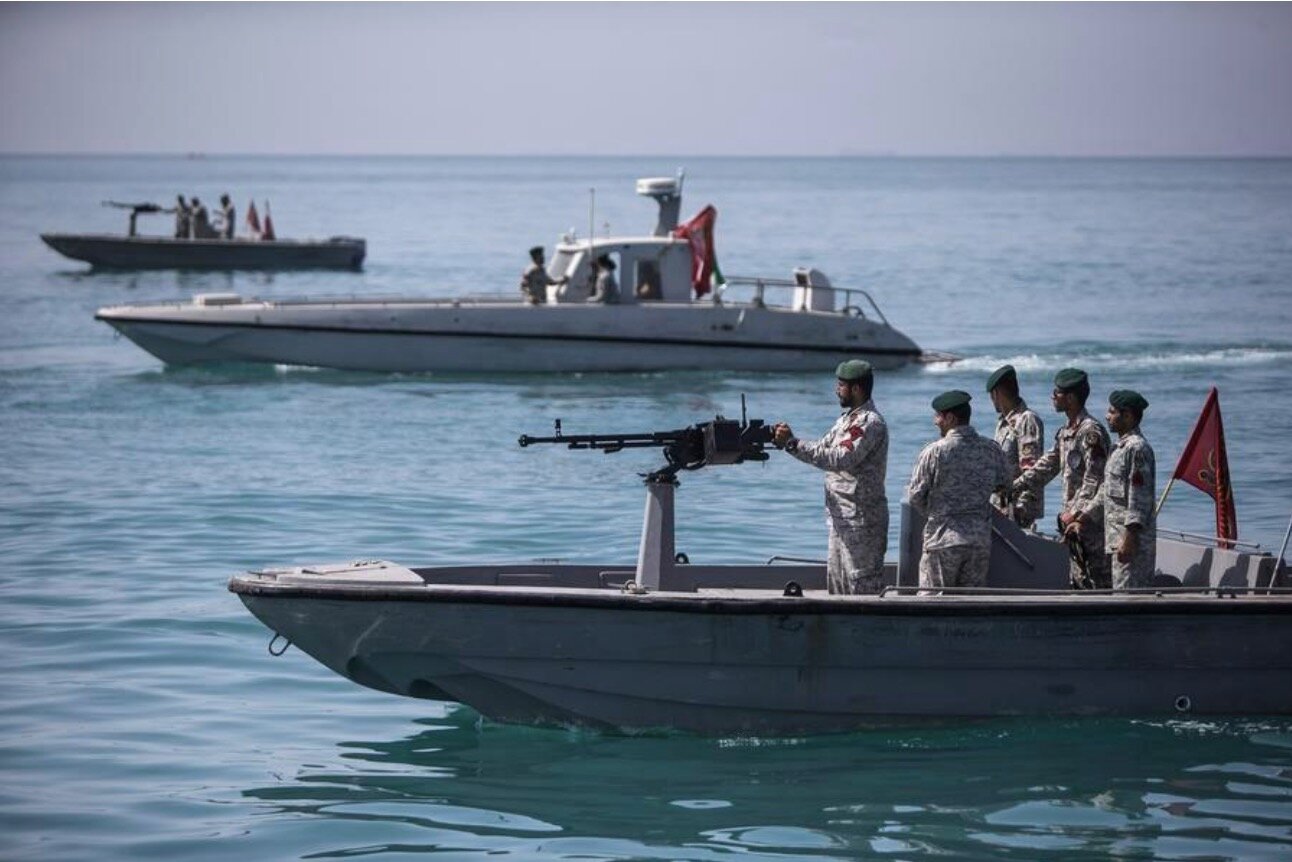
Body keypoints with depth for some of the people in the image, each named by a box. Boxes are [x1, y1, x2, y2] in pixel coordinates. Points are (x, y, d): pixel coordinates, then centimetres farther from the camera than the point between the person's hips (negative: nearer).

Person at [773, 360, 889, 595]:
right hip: (841, 518, 10)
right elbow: (822, 449, 16)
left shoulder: (870, 423, -16)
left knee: (863, 586, -7)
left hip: (861, 520, -10)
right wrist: (786, 440, 0)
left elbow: (840, 459, -25)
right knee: (837, 583, 13)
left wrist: (792, 443, -23)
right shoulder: (848, 419, 16)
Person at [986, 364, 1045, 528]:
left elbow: (1031, 468, -18)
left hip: (1019, 505, -9)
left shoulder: (1027, 420, -13)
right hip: (1001, 505, 9)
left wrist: (1023, 504, -22)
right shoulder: (1003, 422, 17)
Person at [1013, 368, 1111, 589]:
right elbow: (1046, 467, 20)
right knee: (1078, 579, 11)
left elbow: (1094, 482, -19)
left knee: (1099, 581, -8)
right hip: (1072, 520, 10)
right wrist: (1014, 487, 13)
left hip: (1090, 521, -10)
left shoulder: (1091, 432, -15)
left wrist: (1081, 516, -20)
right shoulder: (1065, 433, 15)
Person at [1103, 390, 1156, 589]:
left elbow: (1139, 498, -19)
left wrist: (1129, 539, -22)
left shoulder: (1137, 448, -15)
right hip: (1117, 536, 10)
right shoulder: (1121, 447, 17)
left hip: (1132, 539, -10)